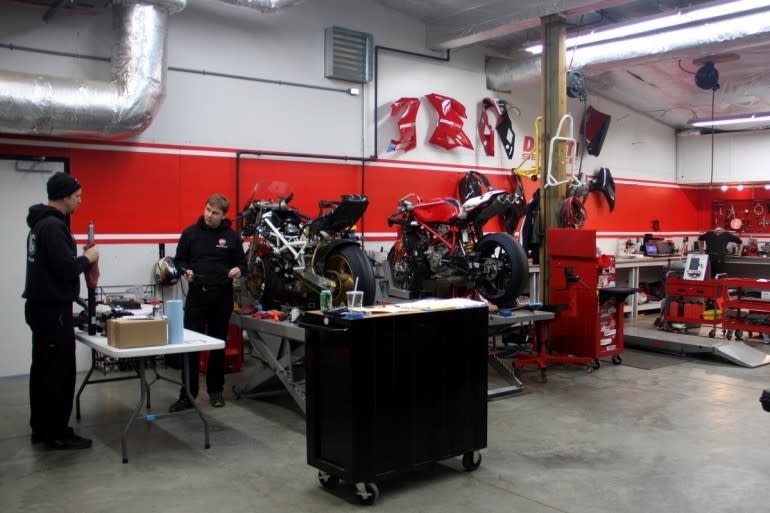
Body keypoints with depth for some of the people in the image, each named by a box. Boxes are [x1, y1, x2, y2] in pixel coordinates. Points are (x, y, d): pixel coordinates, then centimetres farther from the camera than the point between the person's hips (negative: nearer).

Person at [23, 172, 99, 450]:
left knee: (43, 369, 15)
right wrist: (88, 258, -8)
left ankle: (41, 427, 24)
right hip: (53, 309, -11)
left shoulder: (40, 222, 15)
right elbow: (66, 268, -25)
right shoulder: (53, 226, -19)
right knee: (59, 371, -4)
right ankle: (57, 434, 3)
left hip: (40, 305, 11)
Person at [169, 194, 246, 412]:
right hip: (196, 295, -1)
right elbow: (179, 260, 9)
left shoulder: (231, 236, 4)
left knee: (218, 345, 10)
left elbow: (242, 263, 10)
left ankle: (215, 390, 22)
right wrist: (184, 271, -11)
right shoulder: (190, 233, 3)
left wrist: (239, 270, -12)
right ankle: (187, 395, 4)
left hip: (222, 297, 1)